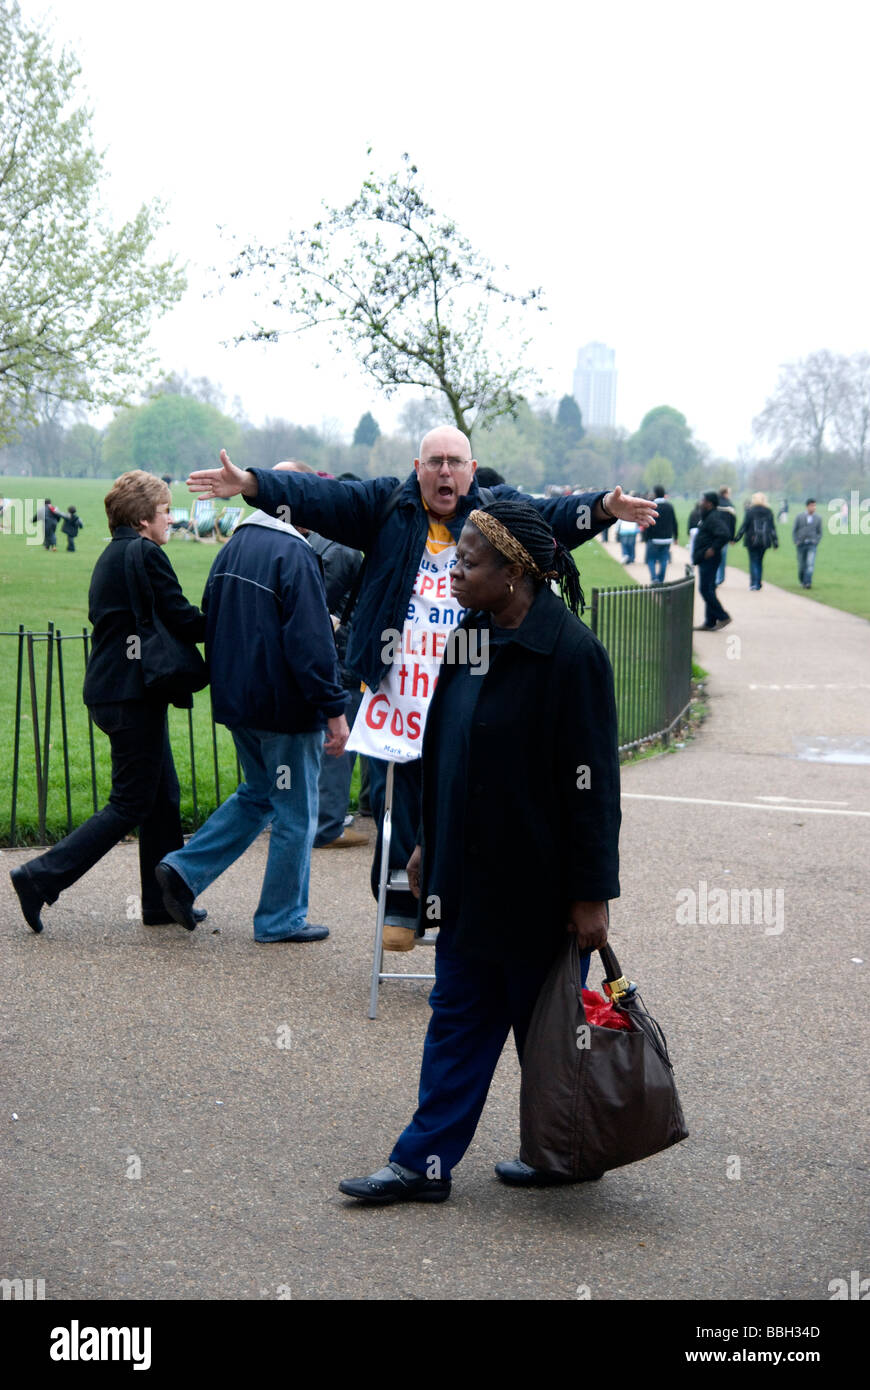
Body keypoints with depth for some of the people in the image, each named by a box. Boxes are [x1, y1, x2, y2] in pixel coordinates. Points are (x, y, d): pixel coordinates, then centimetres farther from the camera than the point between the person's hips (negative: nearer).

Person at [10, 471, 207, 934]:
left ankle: (162, 902, 19)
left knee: (163, 799, 14)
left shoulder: (111, 557, 16)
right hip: (133, 697, -10)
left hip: (110, 690, 10)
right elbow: (184, 622, -17)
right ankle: (41, 878, -4)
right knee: (130, 806, -4)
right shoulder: (145, 555, -14)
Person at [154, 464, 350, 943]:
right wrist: (334, 710, -19)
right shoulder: (294, 554, -18)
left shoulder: (232, 548, 10)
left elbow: (210, 622, 17)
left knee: (258, 793, 24)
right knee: (295, 814, 5)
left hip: (236, 702, 8)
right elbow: (312, 641, -22)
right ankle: (281, 918, 14)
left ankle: (184, 868, 12)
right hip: (285, 707, -8)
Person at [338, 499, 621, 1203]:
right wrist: (430, 844, 17)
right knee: (458, 1015, 12)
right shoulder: (471, 636, 5)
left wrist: (591, 893, -17)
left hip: (541, 888, -7)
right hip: (471, 880, 8)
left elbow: (591, 782, -19)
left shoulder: (572, 653, -20)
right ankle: (425, 1162, 19)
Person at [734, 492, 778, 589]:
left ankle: (754, 583, -12)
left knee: (753, 562, 0)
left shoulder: (750, 511, -4)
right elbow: (773, 528, 5)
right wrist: (775, 543, 8)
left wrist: (736, 538, -1)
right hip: (764, 541, 3)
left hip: (752, 540, -3)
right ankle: (758, 584, 15)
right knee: (759, 562, 13)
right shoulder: (768, 512, 5)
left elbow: (744, 526, -6)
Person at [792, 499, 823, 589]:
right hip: (801, 545, 0)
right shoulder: (799, 516, 0)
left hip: (811, 545, 0)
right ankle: (802, 582, 27)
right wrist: (796, 542, -5)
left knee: (810, 564, -17)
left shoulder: (818, 518, 2)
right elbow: (794, 531, 4)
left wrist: (816, 542, -2)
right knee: (802, 565, 6)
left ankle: (808, 583, -21)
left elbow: (819, 533, 11)